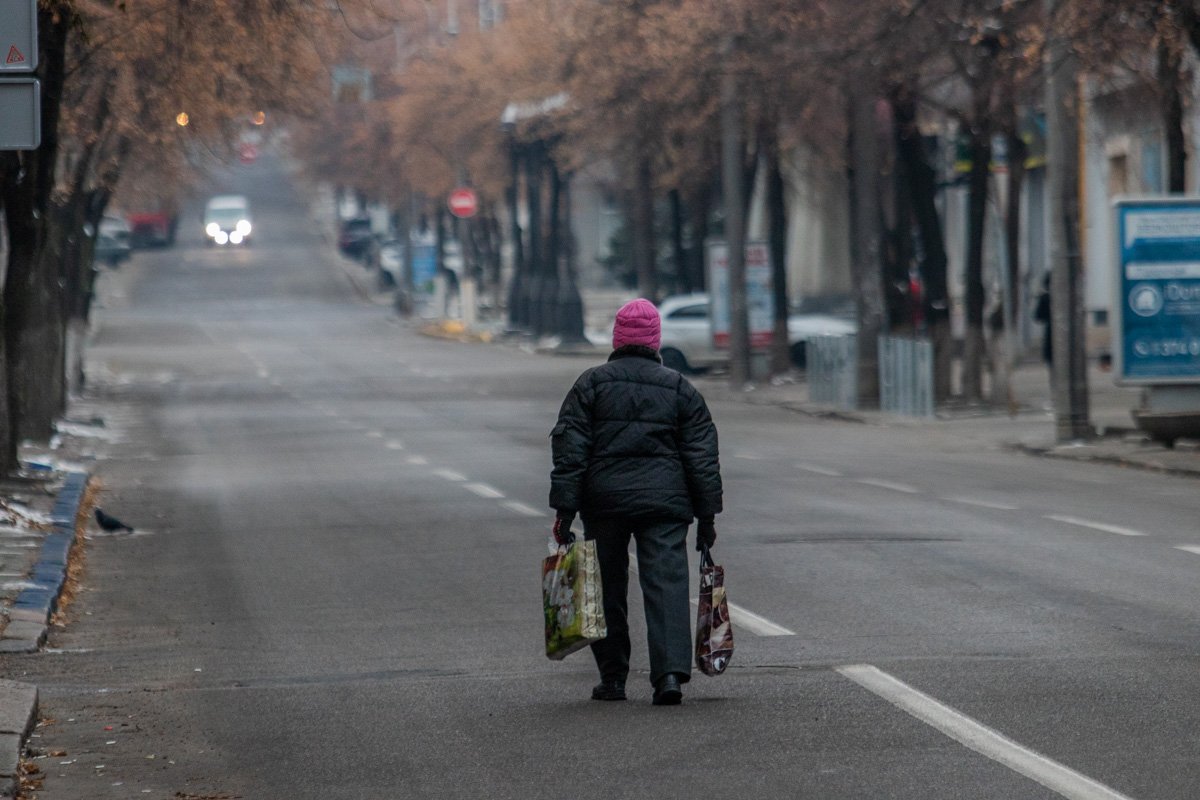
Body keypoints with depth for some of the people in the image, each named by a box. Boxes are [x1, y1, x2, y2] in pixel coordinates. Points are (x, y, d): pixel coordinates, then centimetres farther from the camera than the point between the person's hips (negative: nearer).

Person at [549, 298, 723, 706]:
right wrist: (707, 515, 10)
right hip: (665, 501, 0)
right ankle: (670, 673, -21)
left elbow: (569, 452, -1)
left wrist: (565, 509, -1)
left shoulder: (591, 384, 4)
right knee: (667, 584, -5)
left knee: (608, 590, 10)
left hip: (605, 500, 0)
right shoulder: (680, 388, 8)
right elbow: (703, 457, 7)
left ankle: (612, 678, 14)